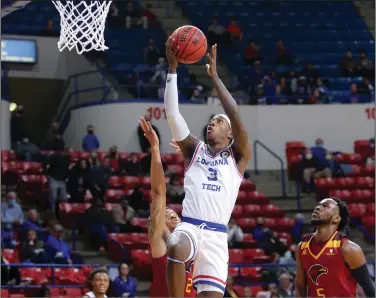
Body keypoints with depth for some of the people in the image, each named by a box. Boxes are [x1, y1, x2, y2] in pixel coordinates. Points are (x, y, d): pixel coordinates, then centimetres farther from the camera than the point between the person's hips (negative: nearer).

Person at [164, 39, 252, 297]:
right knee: (176, 249, -36)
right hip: (189, 226, 0)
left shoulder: (238, 156, 12)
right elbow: (172, 113, 7)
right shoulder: (194, 150, 18)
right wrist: (173, 69, 0)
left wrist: (215, 76, -3)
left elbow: (235, 115, -3)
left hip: (216, 234, 0)